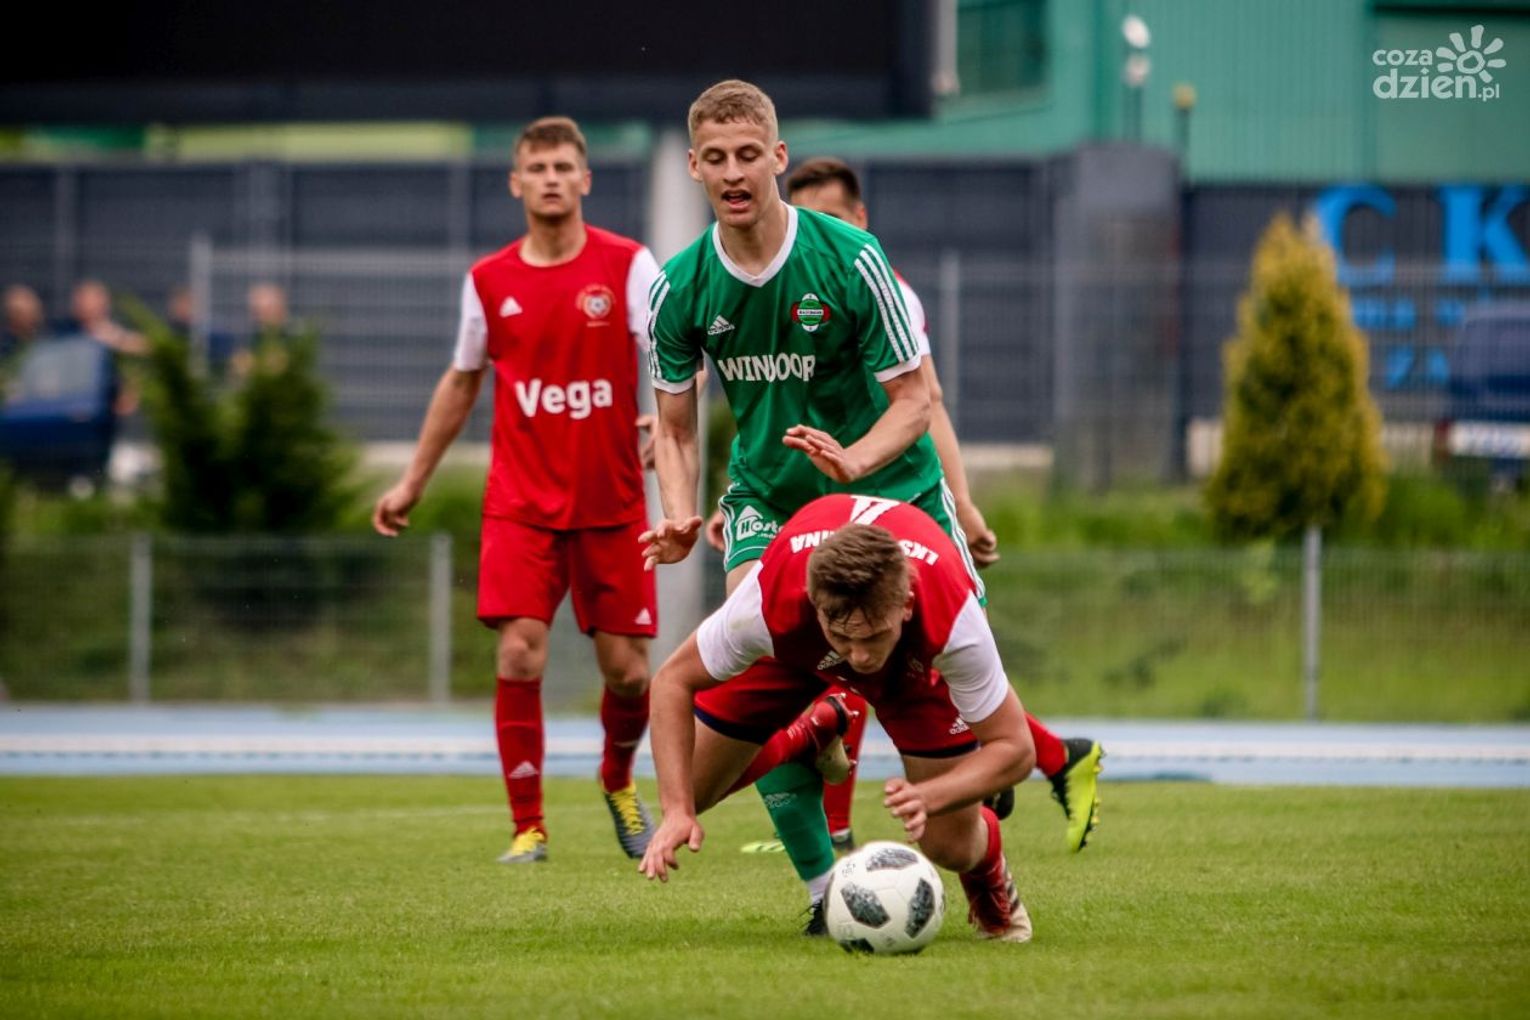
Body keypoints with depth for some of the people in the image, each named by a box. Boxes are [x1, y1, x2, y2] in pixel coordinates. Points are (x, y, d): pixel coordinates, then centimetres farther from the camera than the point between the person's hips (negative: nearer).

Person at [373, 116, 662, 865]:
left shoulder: (628, 265, -3)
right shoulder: (489, 282, 5)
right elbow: (462, 382, 18)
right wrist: (413, 482, 22)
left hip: (611, 503, -1)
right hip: (521, 503, 1)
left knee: (627, 670, 2)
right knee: (518, 657, -12)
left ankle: (618, 780, 33)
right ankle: (528, 827, -3)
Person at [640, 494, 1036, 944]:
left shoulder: (953, 615, -45)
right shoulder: (771, 599, -44)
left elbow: (1014, 747, -33)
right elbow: (673, 681, -26)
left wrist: (927, 797, -51)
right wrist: (677, 810, -37)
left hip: (915, 660, -1)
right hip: (791, 648, 1)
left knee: (952, 848, -11)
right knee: (686, 791, -5)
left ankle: (988, 877, 30)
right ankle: (806, 739, 28)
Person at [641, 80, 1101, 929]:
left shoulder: (850, 259, -18)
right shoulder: (680, 289, -10)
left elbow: (914, 399, -12)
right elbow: (676, 425, 3)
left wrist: (852, 460, -32)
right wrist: (680, 519, -15)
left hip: (889, 487, -2)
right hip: (767, 500, 2)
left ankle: (1062, 760, 37)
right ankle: (823, 887, -13)